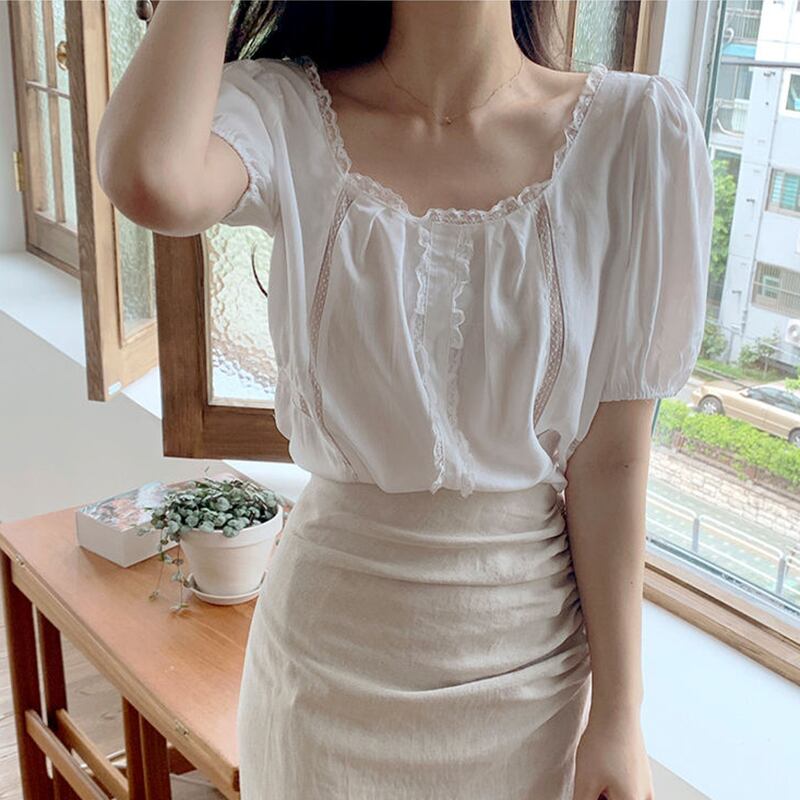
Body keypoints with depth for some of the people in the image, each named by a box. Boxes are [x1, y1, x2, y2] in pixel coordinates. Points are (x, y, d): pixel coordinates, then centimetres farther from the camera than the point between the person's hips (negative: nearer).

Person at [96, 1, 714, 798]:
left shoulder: (637, 128, -13)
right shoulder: (286, 114, -12)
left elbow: (612, 454, -12)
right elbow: (152, 182, -38)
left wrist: (618, 716, -6)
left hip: (532, 653, 1)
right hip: (335, 636, 0)